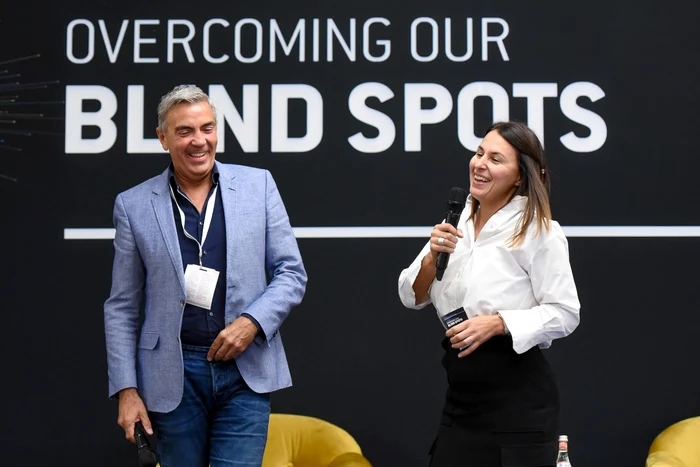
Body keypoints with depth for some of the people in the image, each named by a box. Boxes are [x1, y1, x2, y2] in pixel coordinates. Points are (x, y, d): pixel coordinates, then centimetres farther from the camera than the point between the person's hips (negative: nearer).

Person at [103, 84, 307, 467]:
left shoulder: (258, 185, 4)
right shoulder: (134, 205, 3)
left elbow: (291, 273, 5)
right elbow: (122, 308, 5)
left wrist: (252, 322, -12)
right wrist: (127, 389, -1)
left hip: (247, 370, 0)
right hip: (173, 376, 0)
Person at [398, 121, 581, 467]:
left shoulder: (538, 230, -10)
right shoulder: (457, 222, 7)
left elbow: (565, 313, -12)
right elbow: (412, 298, 8)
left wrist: (497, 323, -22)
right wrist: (432, 256, -10)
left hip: (518, 397, -6)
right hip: (462, 393, 6)